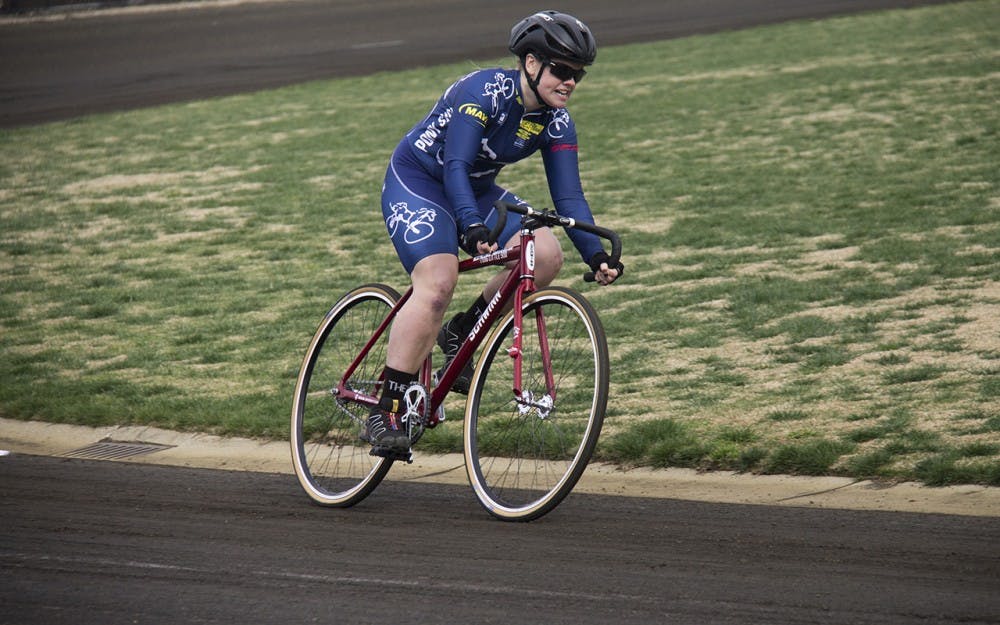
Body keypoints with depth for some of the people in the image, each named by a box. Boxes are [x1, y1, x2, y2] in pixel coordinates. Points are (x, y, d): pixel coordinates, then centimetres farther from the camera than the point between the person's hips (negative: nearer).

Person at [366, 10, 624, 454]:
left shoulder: (556, 122, -7)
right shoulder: (485, 91, -27)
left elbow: (568, 196, -8)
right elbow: (455, 166, -35)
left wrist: (596, 255, -22)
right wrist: (471, 227, -50)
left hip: (476, 192, 7)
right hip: (416, 183, -7)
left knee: (546, 254, -17)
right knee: (437, 284, -28)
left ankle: (460, 334, 3)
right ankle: (385, 414, -24)